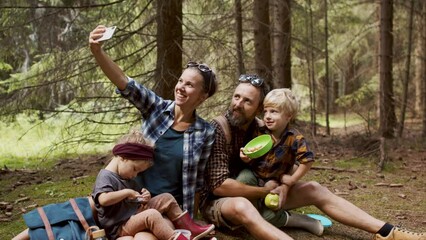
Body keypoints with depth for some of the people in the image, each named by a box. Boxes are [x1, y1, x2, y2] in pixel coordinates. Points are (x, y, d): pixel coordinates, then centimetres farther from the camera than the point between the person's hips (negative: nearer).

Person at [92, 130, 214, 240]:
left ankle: (190, 228, 2)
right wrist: (127, 192, -23)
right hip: (119, 229, -10)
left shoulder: (127, 178, 17)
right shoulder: (106, 177, -15)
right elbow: (103, 200, -35)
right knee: (152, 215, -34)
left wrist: (144, 198, 3)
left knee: (166, 198, 5)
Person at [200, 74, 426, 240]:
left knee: (313, 189, -4)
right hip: (219, 201, -7)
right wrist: (268, 191, -19)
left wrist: (283, 186, -15)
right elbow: (220, 185, -26)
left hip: (255, 196, 7)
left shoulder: (258, 129, 2)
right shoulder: (217, 130, -19)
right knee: (242, 206, -42)